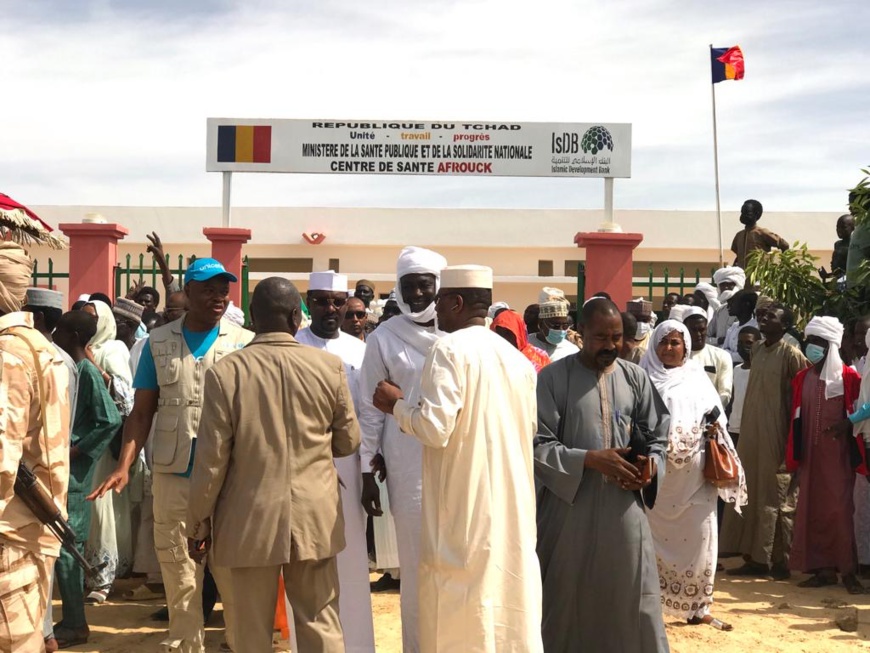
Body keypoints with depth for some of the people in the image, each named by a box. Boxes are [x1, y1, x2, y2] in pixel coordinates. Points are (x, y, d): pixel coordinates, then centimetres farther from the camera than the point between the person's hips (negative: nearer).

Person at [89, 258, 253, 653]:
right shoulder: (158, 343, 6)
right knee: (179, 579, 9)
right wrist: (124, 466, -7)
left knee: (235, 575, 4)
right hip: (172, 477, 1)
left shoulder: (245, 343, 2)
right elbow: (142, 413, 6)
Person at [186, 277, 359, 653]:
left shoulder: (225, 372, -11)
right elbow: (349, 441, 6)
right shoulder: (330, 366, -5)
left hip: (250, 520, -1)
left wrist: (198, 523, 4)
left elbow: (211, 459, -9)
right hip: (315, 517, 2)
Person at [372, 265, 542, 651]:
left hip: (463, 508, -7)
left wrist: (397, 405, -1)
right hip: (513, 509, 7)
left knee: (459, 619, 2)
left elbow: (435, 428, -18)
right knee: (511, 617, 13)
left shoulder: (450, 349, -11)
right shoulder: (517, 357, 10)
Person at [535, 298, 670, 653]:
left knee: (631, 602, 6)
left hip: (624, 510, 3)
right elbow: (537, 445, -8)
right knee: (568, 601, 7)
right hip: (569, 508, -2)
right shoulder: (553, 378, -5)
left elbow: (658, 436, 13)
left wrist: (651, 464, -9)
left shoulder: (635, 378, 6)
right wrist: (590, 459, -18)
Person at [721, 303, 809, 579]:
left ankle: (780, 560, 8)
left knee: (777, 498, 0)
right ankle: (755, 557, 16)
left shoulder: (791, 355, -10)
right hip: (751, 433, 7)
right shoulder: (756, 350, 11)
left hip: (777, 436, -7)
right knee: (751, 496, 8)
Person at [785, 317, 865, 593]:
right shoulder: (801, 379, 8)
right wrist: (793, 457, 4)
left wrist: (848, 424, -22)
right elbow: (796, 420, 9)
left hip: (838, 454, -5)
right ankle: (823, 569, 11)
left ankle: (847, 570, 3)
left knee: (839, 510, -6)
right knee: (812, 511, 4)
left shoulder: (848, 376, -5)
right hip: (810, 455, 5)